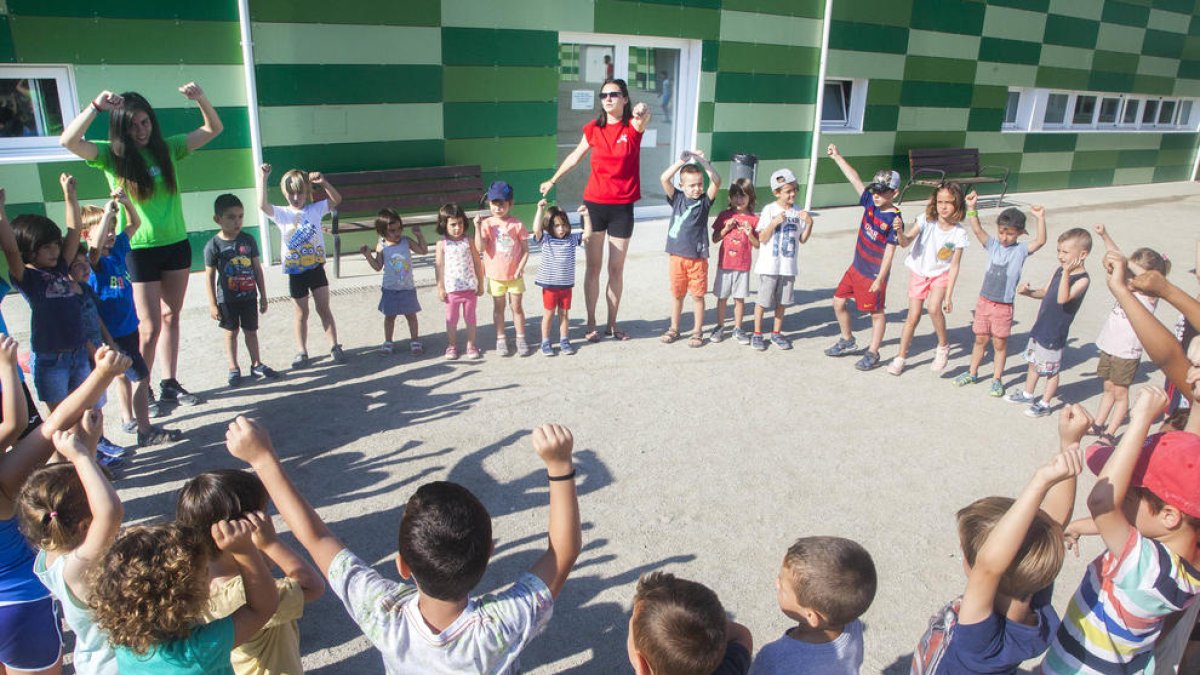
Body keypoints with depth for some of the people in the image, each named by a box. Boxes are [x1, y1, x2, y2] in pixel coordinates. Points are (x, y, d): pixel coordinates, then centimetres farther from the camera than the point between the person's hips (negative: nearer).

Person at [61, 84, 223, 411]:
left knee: (171, 317, 13)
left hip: (176, 245, 4)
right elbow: (68, 141, -23)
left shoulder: (167, 148, 3)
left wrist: (200, 98, -14)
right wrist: (96, 106, -30)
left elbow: (213, 129, 4)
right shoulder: (111, 155, -6)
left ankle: (170, 384, 24)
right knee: (150, 328, -3)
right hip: (138, 250, -4)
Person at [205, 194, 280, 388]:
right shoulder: (214, 245, -11)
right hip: (227, 299, -2)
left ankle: (257, 364, 25)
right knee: (231, 333, 10)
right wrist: (213, 304, -8)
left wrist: (263, 296, 6)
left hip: (249, 296, 2)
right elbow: (209, 276, -7)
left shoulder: (248, 240, -2)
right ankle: (234, 368, 21)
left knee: (251, 331, 12)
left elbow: (257, 269, 5)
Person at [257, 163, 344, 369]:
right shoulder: (281, 214, -4)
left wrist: (323, 182, -21)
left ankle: (334, 347, 13)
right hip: (295, 273, 0)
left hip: (316, 267, 0)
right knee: (301, 313, 10)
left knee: (324, 309, 7)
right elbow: (263, 205, -21)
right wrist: (262, 178, -25)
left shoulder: (315, 209, 0)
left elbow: (336, 200, -8)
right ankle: (302, 352, 18)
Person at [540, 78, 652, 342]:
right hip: (594, 204, 1)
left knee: (616, 269, 8)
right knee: (593, 267, 6)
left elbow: (644, 116, -29)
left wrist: (643, 112, -53)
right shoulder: (593, 128, 2)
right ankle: (591, 324, 16)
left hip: (622, 207, -1)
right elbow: (575, 156, 17)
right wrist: (552, 181, 25)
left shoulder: (633, 126, -4)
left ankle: (612, 324, 21)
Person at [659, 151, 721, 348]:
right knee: (677, 294, 13)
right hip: (677, 255, 1)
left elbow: (717, 181, -15)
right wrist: (683, 161, -13)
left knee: (697, 295, 6)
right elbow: (664, 179, -11)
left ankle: (697, 332, 16)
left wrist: (702, 161, -15)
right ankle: (674, 329, 26)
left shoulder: (705, 200, 0)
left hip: (697, 257, -1)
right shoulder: (676, 198, 2)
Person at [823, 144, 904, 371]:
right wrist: (838, 157, 4)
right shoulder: (870, 202, -2)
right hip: (857, 267, 8)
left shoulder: (894, 219, -20)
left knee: (877, 312, 7)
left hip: (874, 273, -8)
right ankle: (847, 341, 33)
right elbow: (855, 179, 4)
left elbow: (890, 251, -20)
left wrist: (880, 278, -22)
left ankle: (873, 354, 19)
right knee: (838, 301, 15)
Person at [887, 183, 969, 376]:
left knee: (934, 308, -26)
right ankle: (901, 357, 17)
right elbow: (907, 241, -25)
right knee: (913, 316, 2)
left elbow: (954, 266, -13)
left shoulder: (959, 233, -16)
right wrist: (900, 233, -49)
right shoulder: (926, 220, -15)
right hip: (918, 272, 1)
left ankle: (943, 346, -1)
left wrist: (948, 296, -14)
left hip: (941, 274, -1)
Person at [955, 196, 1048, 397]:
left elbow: (1040, 241, -20)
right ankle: (972, 373, 29)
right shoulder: (993, 245, 2)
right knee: (980, 339, 15)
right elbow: (977, 230, -9)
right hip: (984, 301, 3)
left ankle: (997, 380, 17)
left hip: (1004, 306, -3)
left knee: (1000, 343, 6)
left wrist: (1040, 219, -30)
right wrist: (972, 208, -21)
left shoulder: (1021, 250, -5)